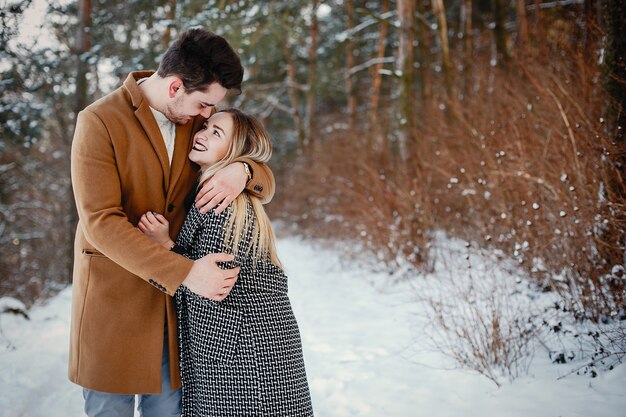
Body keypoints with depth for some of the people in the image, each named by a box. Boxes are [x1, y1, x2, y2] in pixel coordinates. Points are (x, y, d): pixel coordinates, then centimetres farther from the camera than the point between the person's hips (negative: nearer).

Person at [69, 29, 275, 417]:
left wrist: (243, 171, -18)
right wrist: (184, 273, -26)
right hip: (114, 300, -4)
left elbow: (266, 188, 8)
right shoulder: (99, 122, -11)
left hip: (173, 304, 4)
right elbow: (102, 222, -19)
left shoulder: (197, 121, 5)